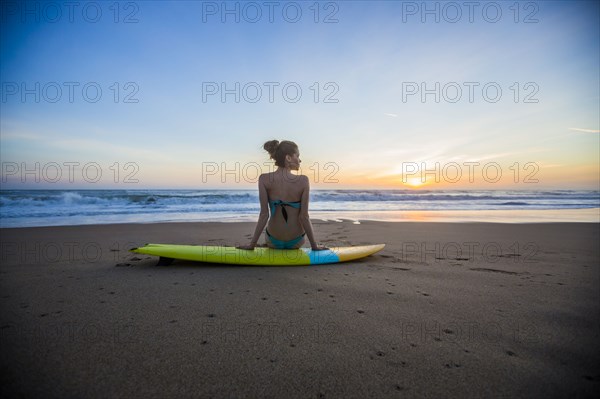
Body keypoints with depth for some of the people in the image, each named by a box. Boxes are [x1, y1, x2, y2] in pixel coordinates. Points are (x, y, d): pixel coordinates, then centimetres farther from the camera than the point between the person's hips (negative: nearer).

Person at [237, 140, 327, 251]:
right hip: (297, 241, 0)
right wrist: (314, 246, -5)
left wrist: (252, 244, -7)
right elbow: (304, 217, -16)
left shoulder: (264, 179, -15)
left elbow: (264, 214, -16)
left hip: (273, 241, 1)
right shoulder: (303, 181, -17)